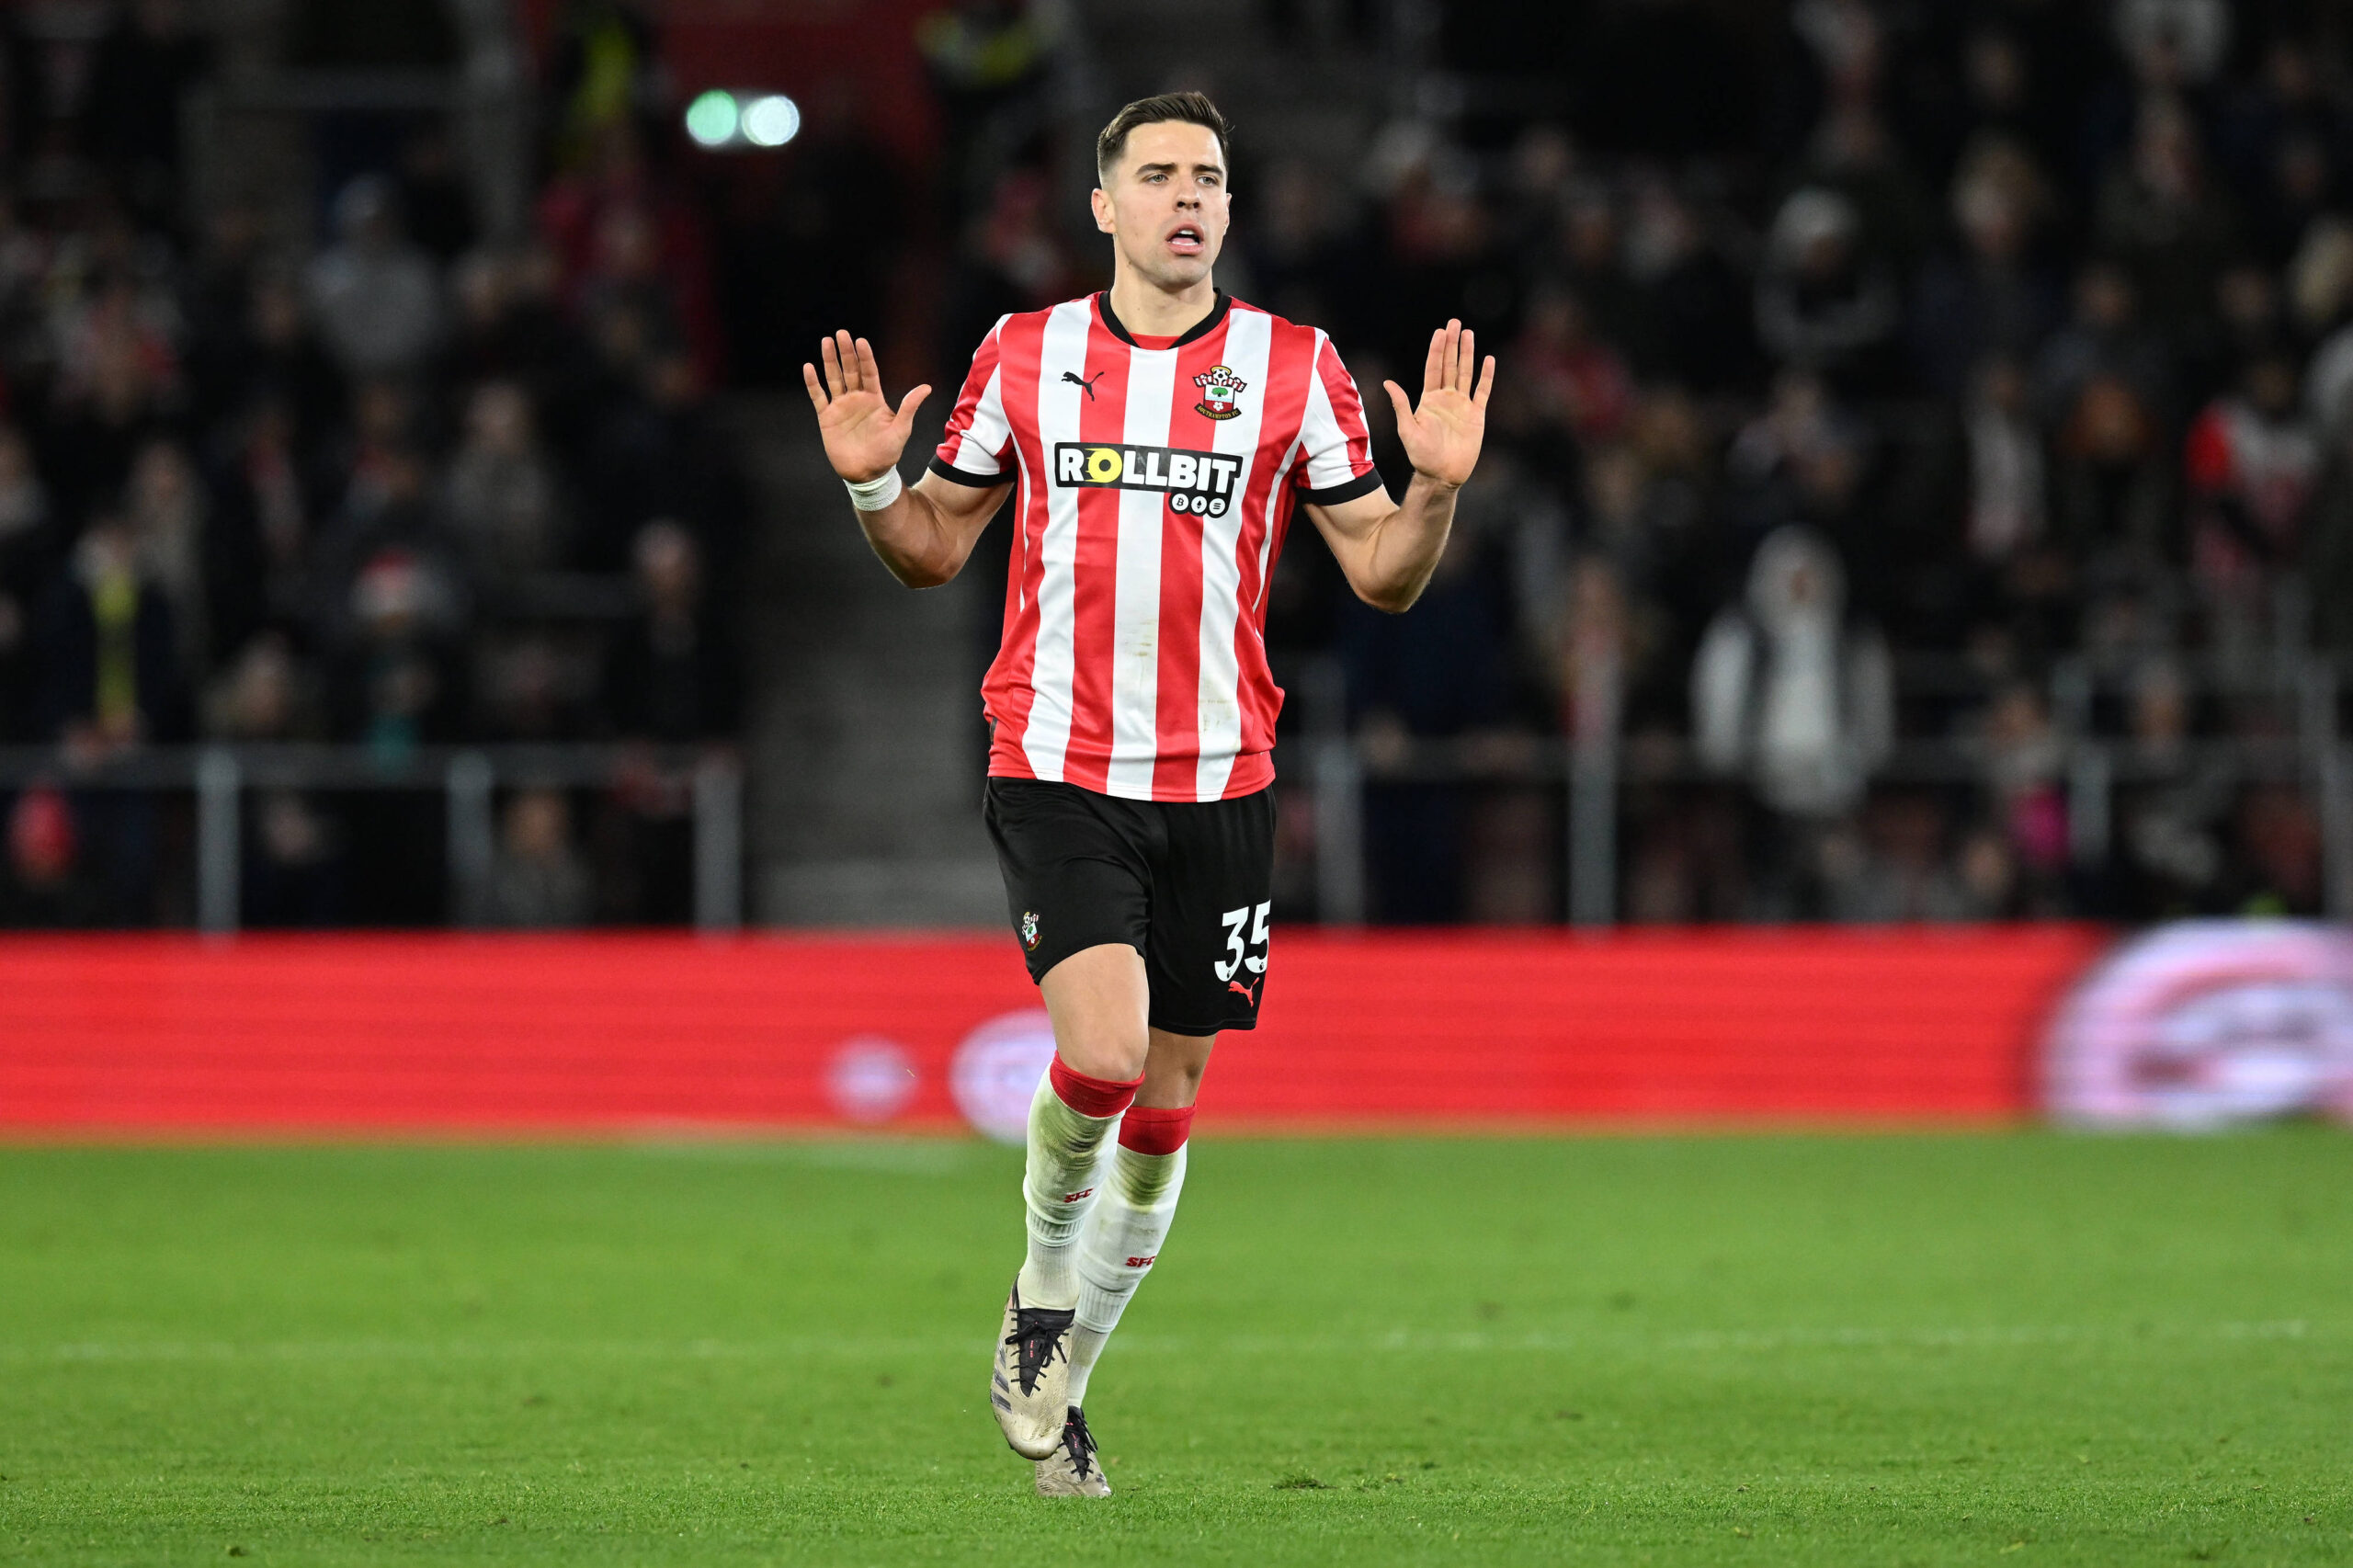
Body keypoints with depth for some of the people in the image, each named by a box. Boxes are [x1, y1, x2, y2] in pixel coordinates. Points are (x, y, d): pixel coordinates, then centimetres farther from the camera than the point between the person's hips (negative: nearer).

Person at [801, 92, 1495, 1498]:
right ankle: (1040, 1299, 6)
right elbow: (937, 549, 13)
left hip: (1219, 786, 2)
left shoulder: (1295, 368, 3)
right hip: (1058, 774, -2)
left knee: (1164, 1105, 5)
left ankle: (1063, 1381, 23)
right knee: (1103, 1051, -21)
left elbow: (1382, 576, 5)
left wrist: (1436, 491, -13)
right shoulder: (1023, 356, 5)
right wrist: (874, 486, -6)